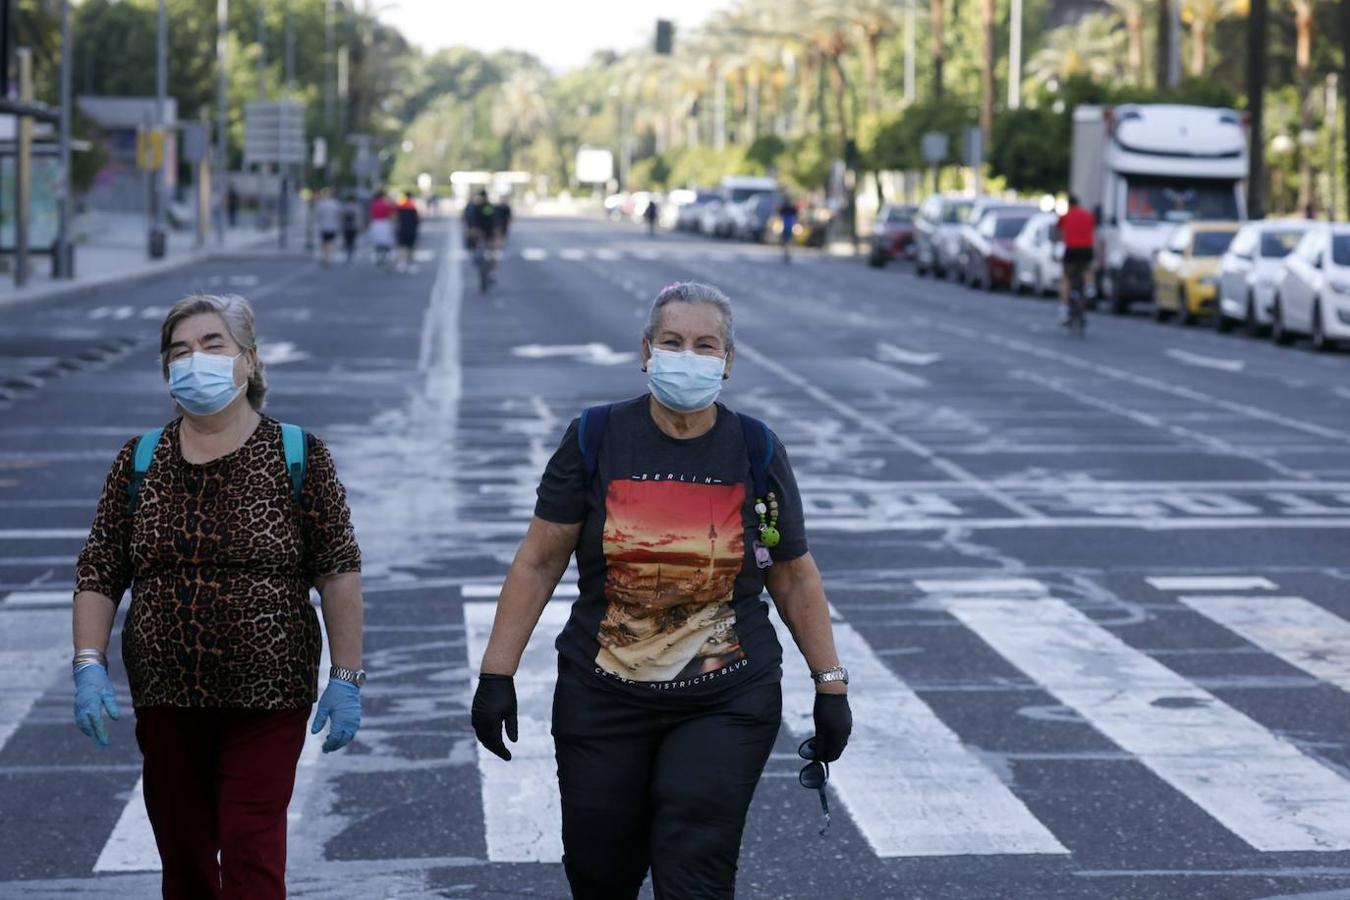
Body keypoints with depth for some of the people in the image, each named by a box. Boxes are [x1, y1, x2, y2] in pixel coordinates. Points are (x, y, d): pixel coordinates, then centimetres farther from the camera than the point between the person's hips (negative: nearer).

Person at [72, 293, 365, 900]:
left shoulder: (297, 456, -2)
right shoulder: (140, 462, 7)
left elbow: (339, 572, -3)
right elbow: (99, 574, 6)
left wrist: (346, 678, -8)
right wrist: (89, 665, -6)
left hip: (267, 699, -3)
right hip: (166, 700, 4)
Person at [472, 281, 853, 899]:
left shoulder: (757, 453, 0)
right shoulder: (595, 440, -3)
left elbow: (794, 578, 8)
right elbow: (538, 564, -1)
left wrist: (830, 684, 6)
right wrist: (496, 675, -5)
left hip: (727, 707, -1)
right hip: (602, 702, 1)